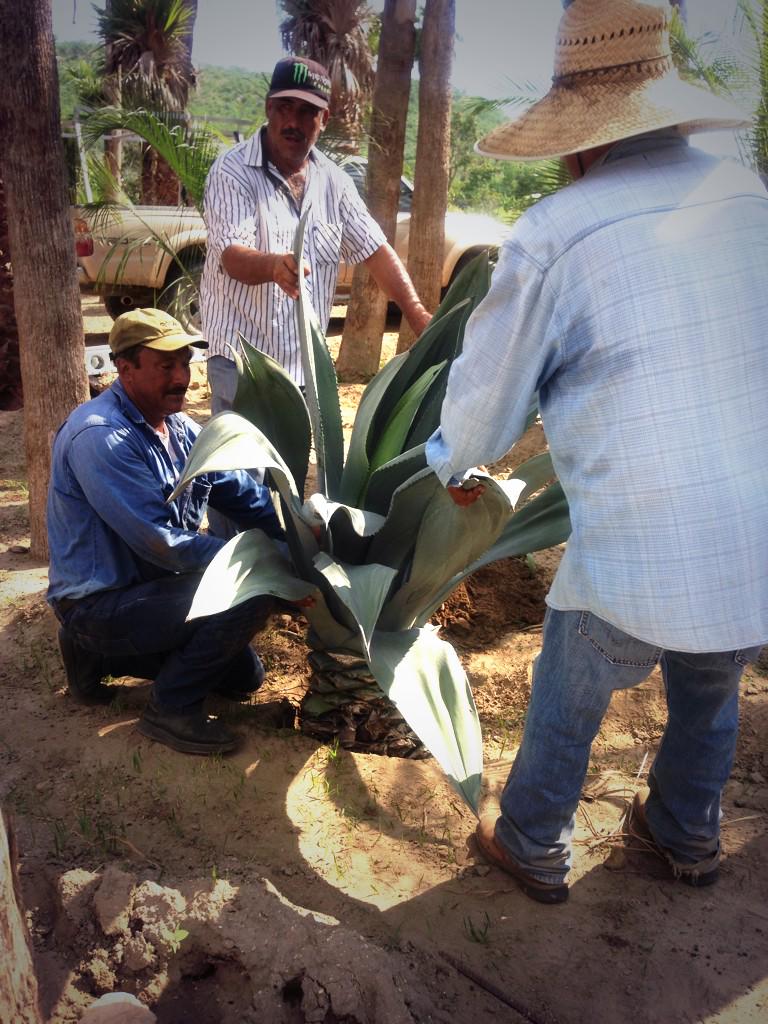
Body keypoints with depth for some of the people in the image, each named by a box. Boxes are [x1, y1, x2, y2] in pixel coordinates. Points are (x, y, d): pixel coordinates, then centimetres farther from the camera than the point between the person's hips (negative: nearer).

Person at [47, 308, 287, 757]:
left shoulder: (182, 429, 3)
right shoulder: (100, 437, -25)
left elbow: (246, 494, 3)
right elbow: (161, 544, -30)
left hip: (151, 584, 9)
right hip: (100, 604, -9)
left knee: (245, 676, 18)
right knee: (251, 588, -25)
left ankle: (102, 654, 19)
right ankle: (173, 710, -7)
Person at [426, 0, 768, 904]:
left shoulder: (554, 234, -11)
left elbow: (489, 387, -1)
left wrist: (453, 465, 20)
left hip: (643, 559, -5)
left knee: (567, 705, 22)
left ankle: (532, 847, 44)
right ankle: (687, 836, 54)